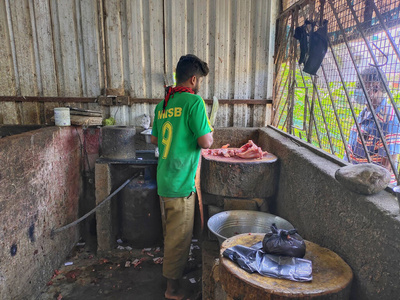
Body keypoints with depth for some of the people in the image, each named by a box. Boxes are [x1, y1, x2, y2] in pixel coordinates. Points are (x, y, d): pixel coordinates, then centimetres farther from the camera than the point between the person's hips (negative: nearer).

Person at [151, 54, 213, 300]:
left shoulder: (163, 104, 9)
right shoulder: (194, 101, -15)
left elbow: (154, 139, 18)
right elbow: (206, 142, -19)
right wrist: (210, 133, 2)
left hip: (164, 179, 8)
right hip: (181, 182, -8)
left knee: (171, 232, 24)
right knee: (180, 236, 8)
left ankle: (172, 267, 45)